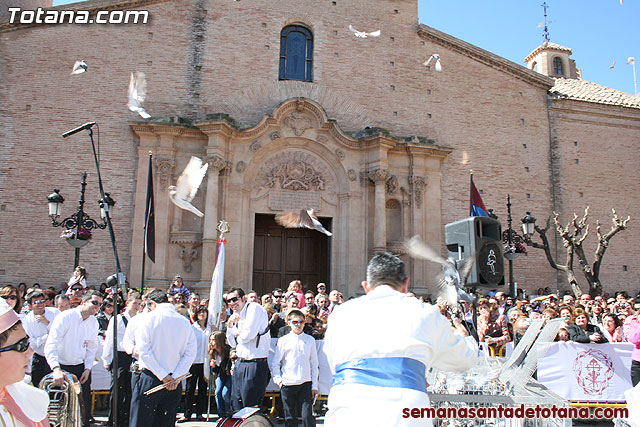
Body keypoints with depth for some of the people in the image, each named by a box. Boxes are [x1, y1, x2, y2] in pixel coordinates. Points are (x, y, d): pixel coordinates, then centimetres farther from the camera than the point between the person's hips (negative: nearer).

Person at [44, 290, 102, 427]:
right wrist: (56, 369, -37)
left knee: (85, 404, 7)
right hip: (62, 368, -4)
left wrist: (88, 368, 1)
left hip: (81, 368, 5)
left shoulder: (93, 322, 2)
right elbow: (50, 345, -25)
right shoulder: (65, 317, -17)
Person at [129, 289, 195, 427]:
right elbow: (190, 354, 0)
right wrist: (175, 377, -4)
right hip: (174, 383, 4)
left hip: (150, 378, -4)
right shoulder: (186, 322, 6)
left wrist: (163, 376, -11)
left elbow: (143, 350, -12)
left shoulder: (150, 318, -4)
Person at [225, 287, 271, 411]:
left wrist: (238, 336, 1)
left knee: (249, 407, -1)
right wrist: (230, 325, 2)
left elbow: (249, 334, -21)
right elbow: (233, 344, 17)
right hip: (240, 364, 9)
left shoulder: (254, 308, -10)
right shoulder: (237, 316, 17)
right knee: (236, 404, 14)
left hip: (255, 364, -9)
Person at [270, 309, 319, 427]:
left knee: (307, 416, -6)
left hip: (306, 383, 0)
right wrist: (277, 379, -4)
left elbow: (314, 364, 8)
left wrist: (314, 386, 5)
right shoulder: (283, 341, 3)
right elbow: (275, 362, 8)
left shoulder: (310, 340, 7)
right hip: (287, 384, 0)